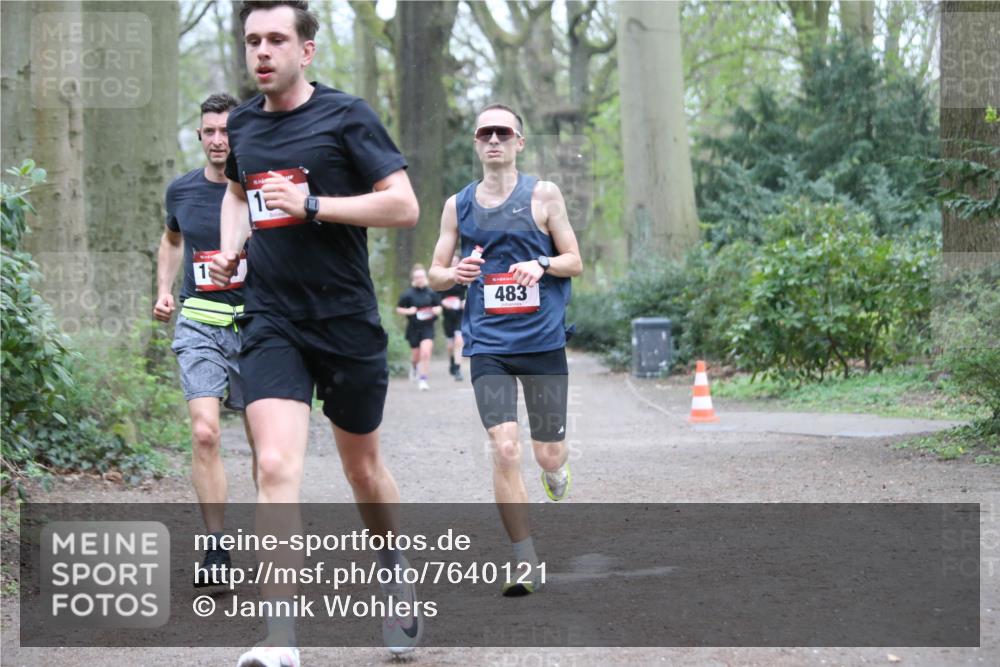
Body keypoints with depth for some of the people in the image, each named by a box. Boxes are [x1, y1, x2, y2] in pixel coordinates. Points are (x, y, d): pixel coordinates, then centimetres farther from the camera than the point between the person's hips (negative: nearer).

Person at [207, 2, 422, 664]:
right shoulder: (242, 124, 8)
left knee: (363, 469, 14)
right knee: (276, 467, -16)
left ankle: (397, 580, 42)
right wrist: (229, 248, 11)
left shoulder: (347, 115, -7)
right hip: (272, 324, 2)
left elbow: (405, 205, -12)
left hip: (348, 323, -2)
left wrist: (312, 205, -19)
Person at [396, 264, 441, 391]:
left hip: (428, 327, 0)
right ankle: (413, 366, 49)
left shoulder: (431, 293, -1)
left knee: (425, 353, -16)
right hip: (413, 328, 0)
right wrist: (408, 311, -17)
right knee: (416, 355, 11)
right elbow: (398, 309, 1)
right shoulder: (408, 294, -6)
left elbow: (439, 307, 11)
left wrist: (436, 310, -11)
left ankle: (423, 380, -6)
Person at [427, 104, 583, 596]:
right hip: (488, 345, 0)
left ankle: (558, 472, 45)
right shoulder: (458, 205, 8)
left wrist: (542, 264, -16)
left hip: (543, 340, 0)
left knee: (548, 454, 4)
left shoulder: (543, 195, 2)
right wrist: (454, 273, -11)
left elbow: (574, 261, 6)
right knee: (504, 449, -13)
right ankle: (526, 565, -4)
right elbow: (435, 274, 12)